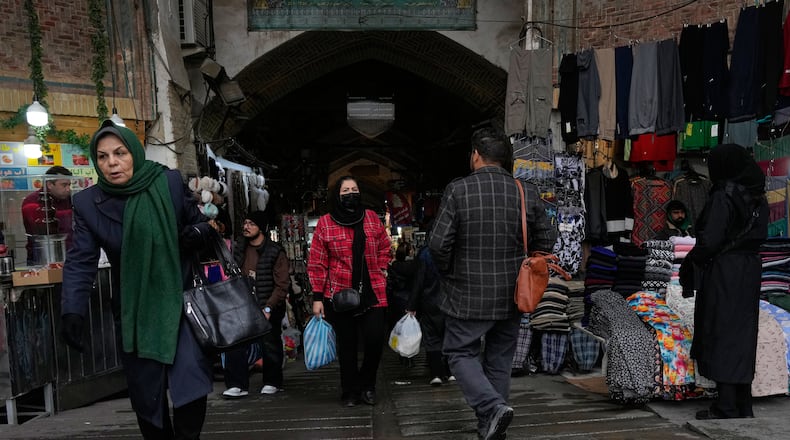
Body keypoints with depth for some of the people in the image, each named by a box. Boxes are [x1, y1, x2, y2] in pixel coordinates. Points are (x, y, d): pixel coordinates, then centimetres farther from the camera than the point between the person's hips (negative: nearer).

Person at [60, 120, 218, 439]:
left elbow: (204, 222, 5)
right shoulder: (88, 202, -3)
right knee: (145, 395, 9)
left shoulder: (171, 182, -6)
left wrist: (200, 232, -19)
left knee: (190, 382, -12)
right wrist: (72, 311, -18)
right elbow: (81, 262, -5)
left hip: (179, 302, -1)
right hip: (134, 313, 2)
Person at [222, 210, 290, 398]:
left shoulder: (275, 252, -9)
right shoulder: (239, 249, 8)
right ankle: (238, 385, -1)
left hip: (268, 308, -4)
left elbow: (282, 284, -11)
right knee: (236, 345, -7)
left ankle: (272, 382, 24)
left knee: (270, 347, 6)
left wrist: (268, 308, -16)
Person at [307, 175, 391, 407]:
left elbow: (385, 248, 18)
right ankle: (350, 391, 23)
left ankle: (367, 385, 17)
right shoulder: (325, 223, 0)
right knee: (347, 345, 7)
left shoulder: (372, 218, 7)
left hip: (372, 293, 2)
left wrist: (380, 271, 5)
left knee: (375, 340, -7)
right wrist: (317, 297, -4)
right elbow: (317, 263, -1)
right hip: (339, 294, -1)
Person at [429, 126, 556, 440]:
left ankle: (492, 406, -7)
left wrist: (449, 273, 4)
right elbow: (546, 240, 4)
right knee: (499, 360, 16)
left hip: (468, 295, -4)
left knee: (461, 354, 12)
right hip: (511, 295, 4)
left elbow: (438, 243, -14)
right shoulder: (527, 193, -2)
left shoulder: (458, 190, -13)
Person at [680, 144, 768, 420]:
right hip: (750, 271, 8)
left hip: (722, 272, -8)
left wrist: (689, 266, -7)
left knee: (720, 336, 0)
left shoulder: (723, 197, -15)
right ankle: (743, 405, 20)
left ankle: (726, 406, 3)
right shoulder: (758, 198, 9)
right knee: (742, 335, 13)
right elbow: (759, 236, 10)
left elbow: (710, 241, -19)